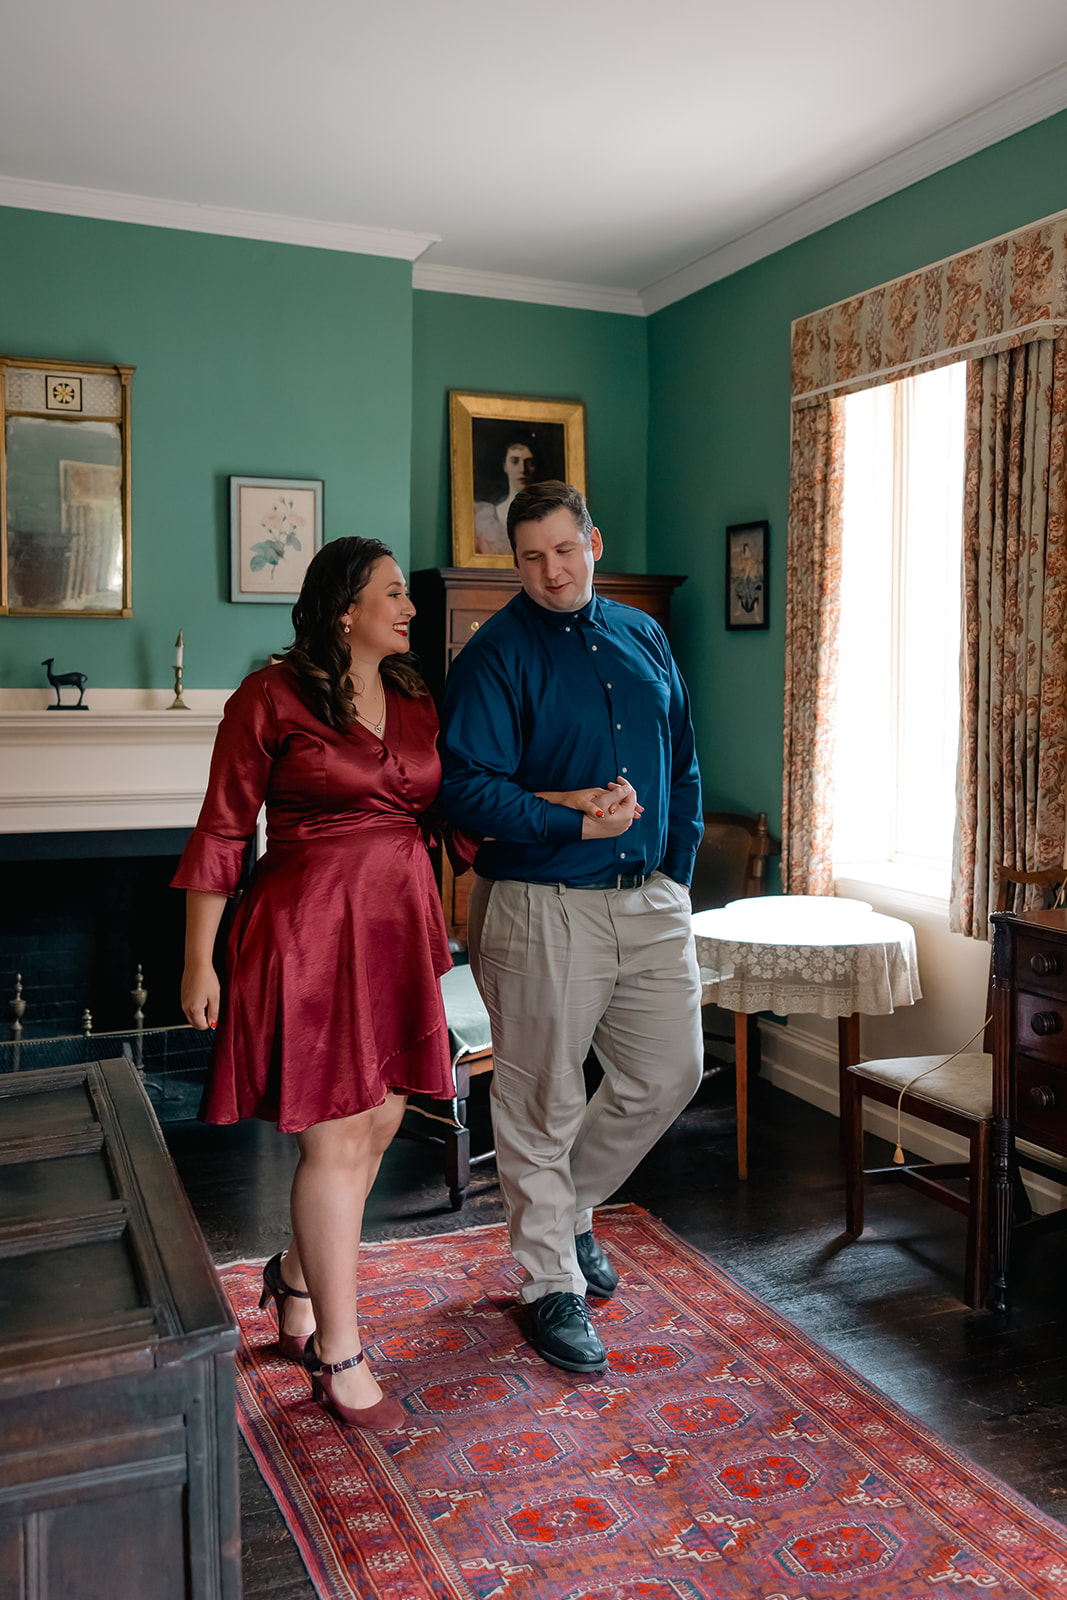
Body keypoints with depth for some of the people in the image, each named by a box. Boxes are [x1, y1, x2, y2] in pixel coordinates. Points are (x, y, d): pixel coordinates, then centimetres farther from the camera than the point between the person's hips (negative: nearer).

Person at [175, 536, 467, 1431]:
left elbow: (452, 805, 17)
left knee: (380, 1123, 13)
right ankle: (339, 1355, 12)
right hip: (309, 927, -7)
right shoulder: (272, 699, -8)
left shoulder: (417, 701, 11)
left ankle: (298, 1277, 39)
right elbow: (222, 831, -6)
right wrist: (199, 960, -7)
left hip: (399, 922, 7)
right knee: (337, 1138, -4)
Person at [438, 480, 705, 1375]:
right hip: (542, 907, -6)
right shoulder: (493, 656, -8)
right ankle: (554, 1285, 23)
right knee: (543, 1103, 4)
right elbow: (467, 788, -16)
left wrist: (678, 870, 10)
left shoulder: (643, 637, 11)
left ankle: (569, 1206, 36)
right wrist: (576, 822, -21)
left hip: (651, 901, 6)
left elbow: (682, 762, 17)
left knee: (669, 1073, 12)